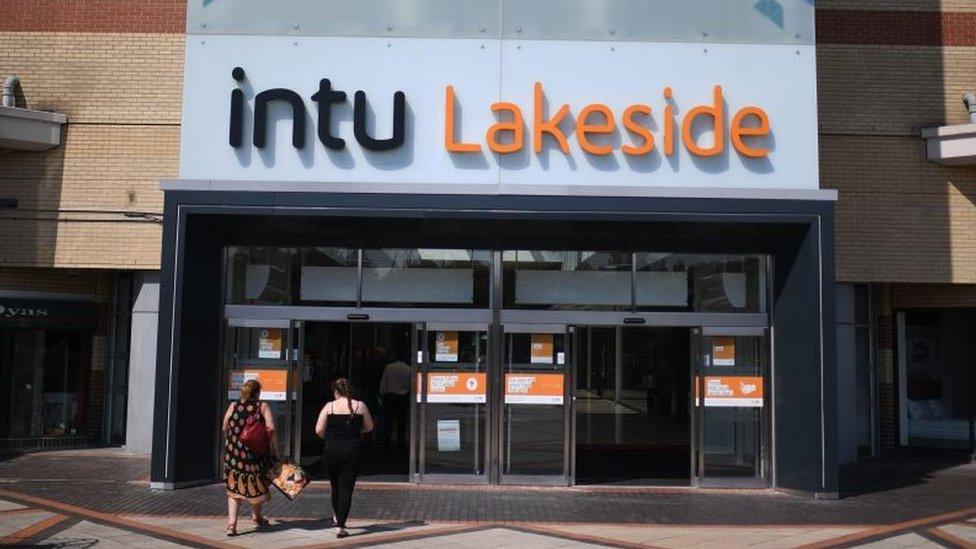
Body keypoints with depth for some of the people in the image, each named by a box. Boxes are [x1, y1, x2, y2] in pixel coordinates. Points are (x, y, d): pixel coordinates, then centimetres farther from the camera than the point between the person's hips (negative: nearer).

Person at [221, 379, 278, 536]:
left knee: (234, 487, 7)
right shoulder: (263, 407, -3)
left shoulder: (233, 406, 4)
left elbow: (224, 428, 7)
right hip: (256, 452, -1)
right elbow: (271, 429, -12)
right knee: (256, 484, 18)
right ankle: (257, 517, 35)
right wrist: (275, 449, -5)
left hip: (234, 452, 1)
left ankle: (231, 523, -6)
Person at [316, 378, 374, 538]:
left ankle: (337, 517, 40)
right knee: (347, 489, 2)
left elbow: (318, 430, -5)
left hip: (331, 451, 1)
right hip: (353, 451, 0)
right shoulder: (360, 406, 1)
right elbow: (369, 427, 11)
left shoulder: (329, 406, -2)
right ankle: (340, 526, -4)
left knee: (335, 486, 21)